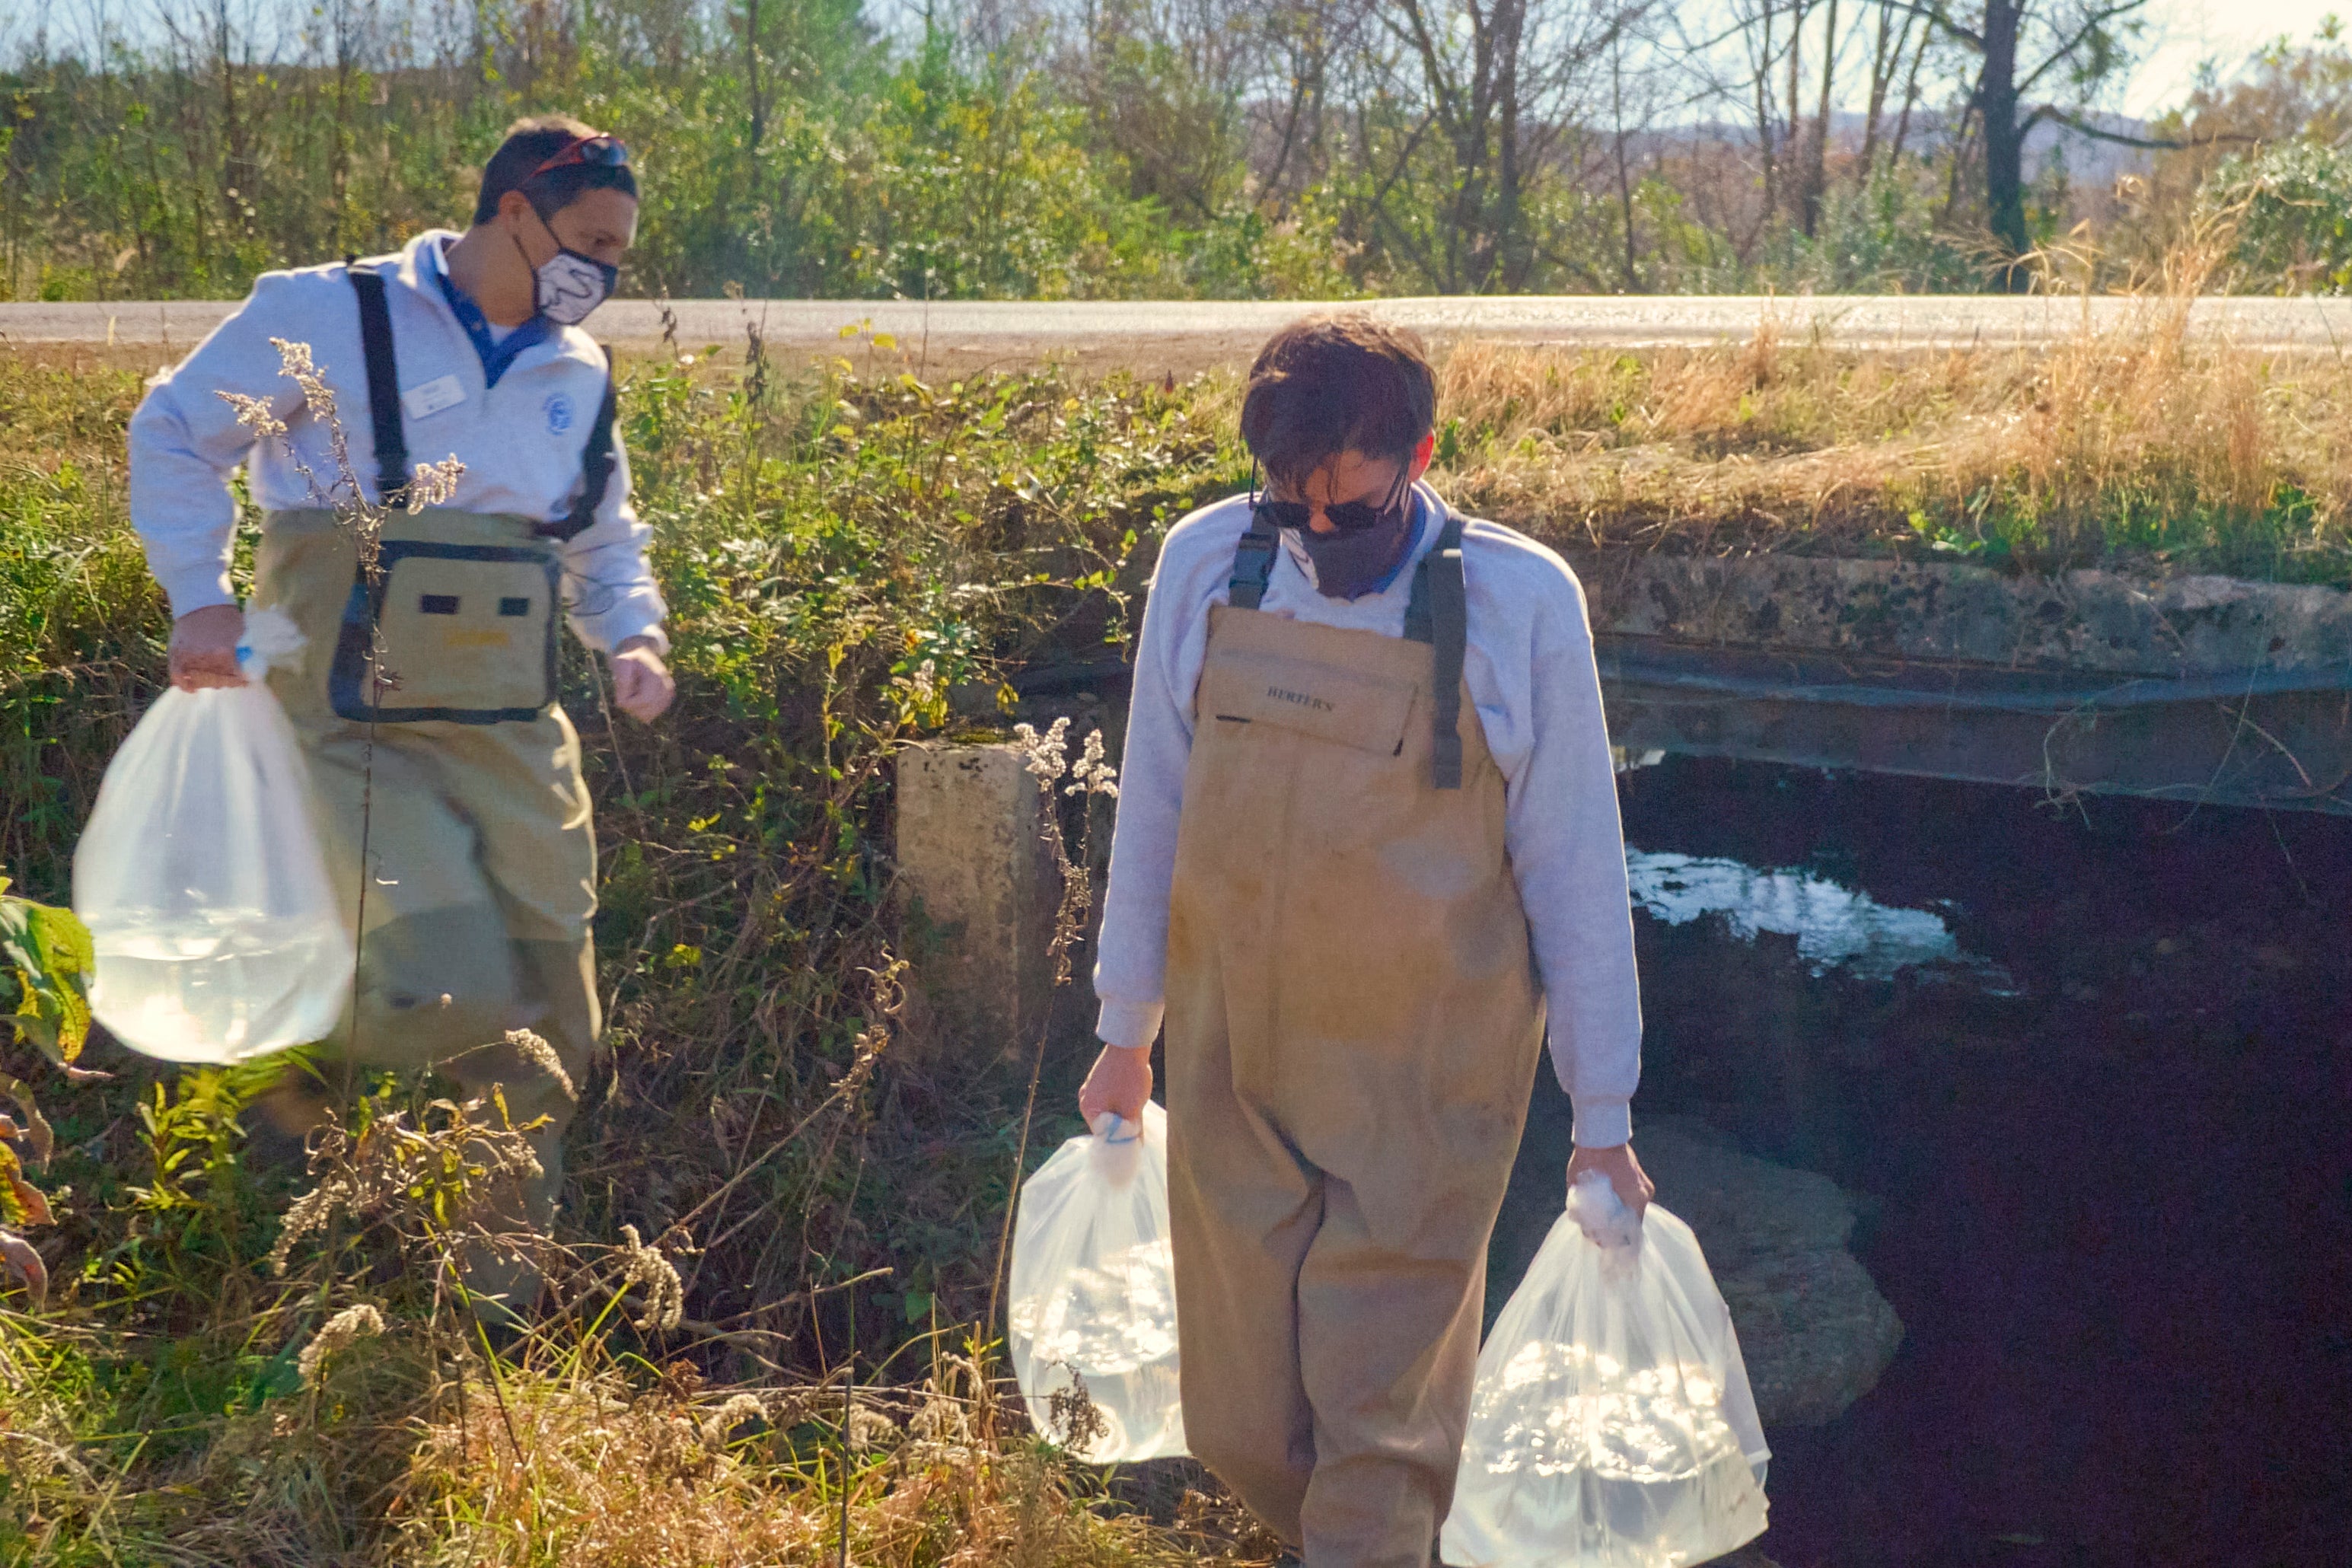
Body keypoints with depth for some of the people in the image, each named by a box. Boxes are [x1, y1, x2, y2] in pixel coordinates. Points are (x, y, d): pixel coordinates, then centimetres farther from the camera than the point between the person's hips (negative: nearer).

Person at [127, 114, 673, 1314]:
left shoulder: (578, 375, 13)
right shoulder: (328, 317, -4)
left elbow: (606, 542, 25)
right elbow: (174, 436, 4)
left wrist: (632, 634, 5)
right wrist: (201, 598, -5)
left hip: (516, 742, 6)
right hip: (361, 732, -6)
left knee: (547, 1040, 5)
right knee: (454, 1003, -21)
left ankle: (495, 1311, 21)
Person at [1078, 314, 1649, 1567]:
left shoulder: (1521, 600, -10)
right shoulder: (1204, 566, -3)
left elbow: (1573, 866, -3)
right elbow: (1152, 809, 8)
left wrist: (1603, 1113, 1)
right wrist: (1126, 1029, 13)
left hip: (1422, 1097, -3)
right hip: (1231, 1075, 3)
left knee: (1379, 1428, 2)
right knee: (1241, 1428, 12)